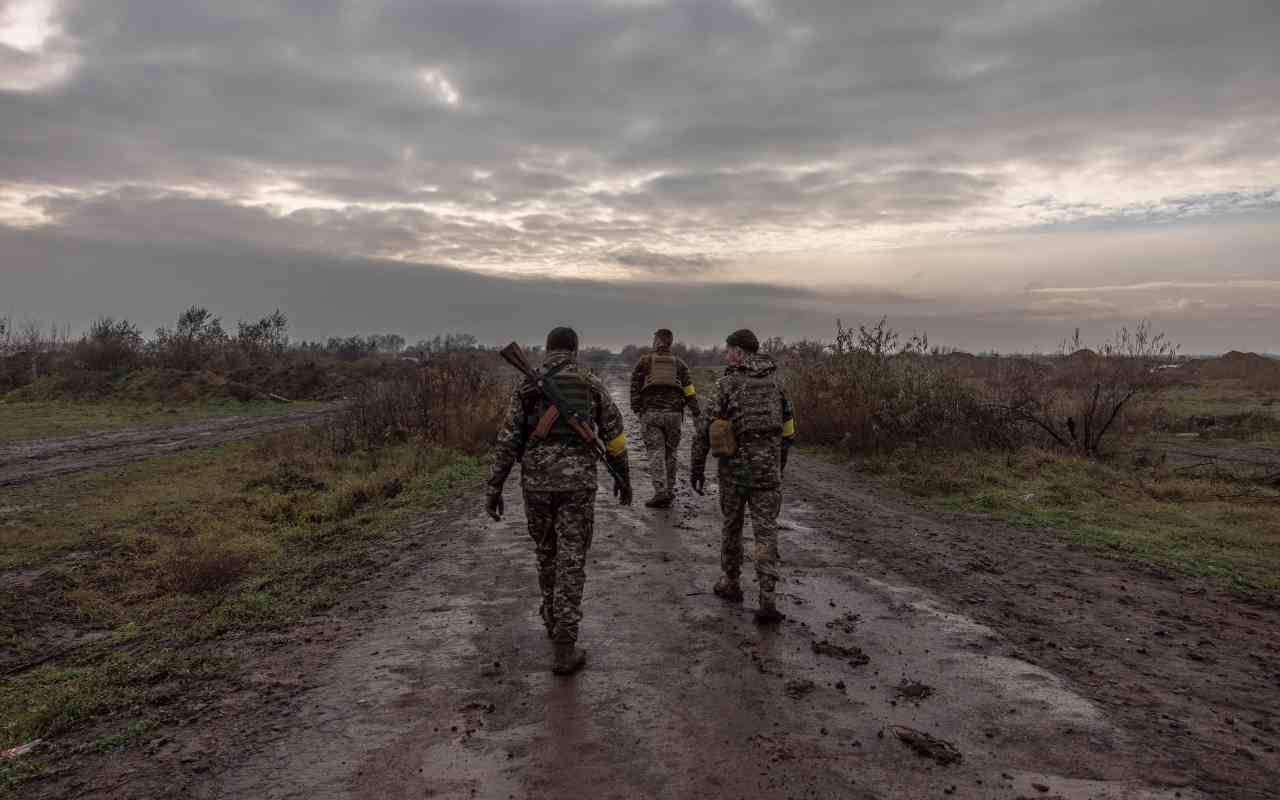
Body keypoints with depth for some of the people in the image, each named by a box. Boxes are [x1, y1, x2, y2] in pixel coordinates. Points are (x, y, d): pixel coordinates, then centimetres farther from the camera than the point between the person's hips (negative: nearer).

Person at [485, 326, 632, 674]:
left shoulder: (527, 387, 5)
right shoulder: (592, 384, 4)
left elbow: (506, 440, 0)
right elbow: (614, 435, 7)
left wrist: (494, 488, 2)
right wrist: (623, 477, 20)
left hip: (536, 481, 2)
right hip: (577, 481, -2)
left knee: (547, 552, 23)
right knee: (571, 562, 0)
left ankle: (554, 621, 40)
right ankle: (564, 650, -2)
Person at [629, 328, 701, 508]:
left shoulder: (644, 361, 9)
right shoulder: (679, 364, 13)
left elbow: (635, 388, 2)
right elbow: (689, 391, 4)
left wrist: (636, 409, 9)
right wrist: (696, 415, 3)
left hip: (650, 413, -2)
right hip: (673, 414, 2)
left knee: (656, 453, -3)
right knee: (670, 453, 13)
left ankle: (661, 492, -15)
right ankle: (669, 490, 17)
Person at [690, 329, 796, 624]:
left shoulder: (726, 383, -6)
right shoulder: (775, 382, 8)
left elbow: (705, 429, -9)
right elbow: (788, 430, 14)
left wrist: (696, 467, -1)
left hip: (735, 467, -2)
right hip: (768, 468, 3)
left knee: (732, 524, 18)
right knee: (766, 533, 2)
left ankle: (731, 584, 32)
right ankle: (767, 602, -8)